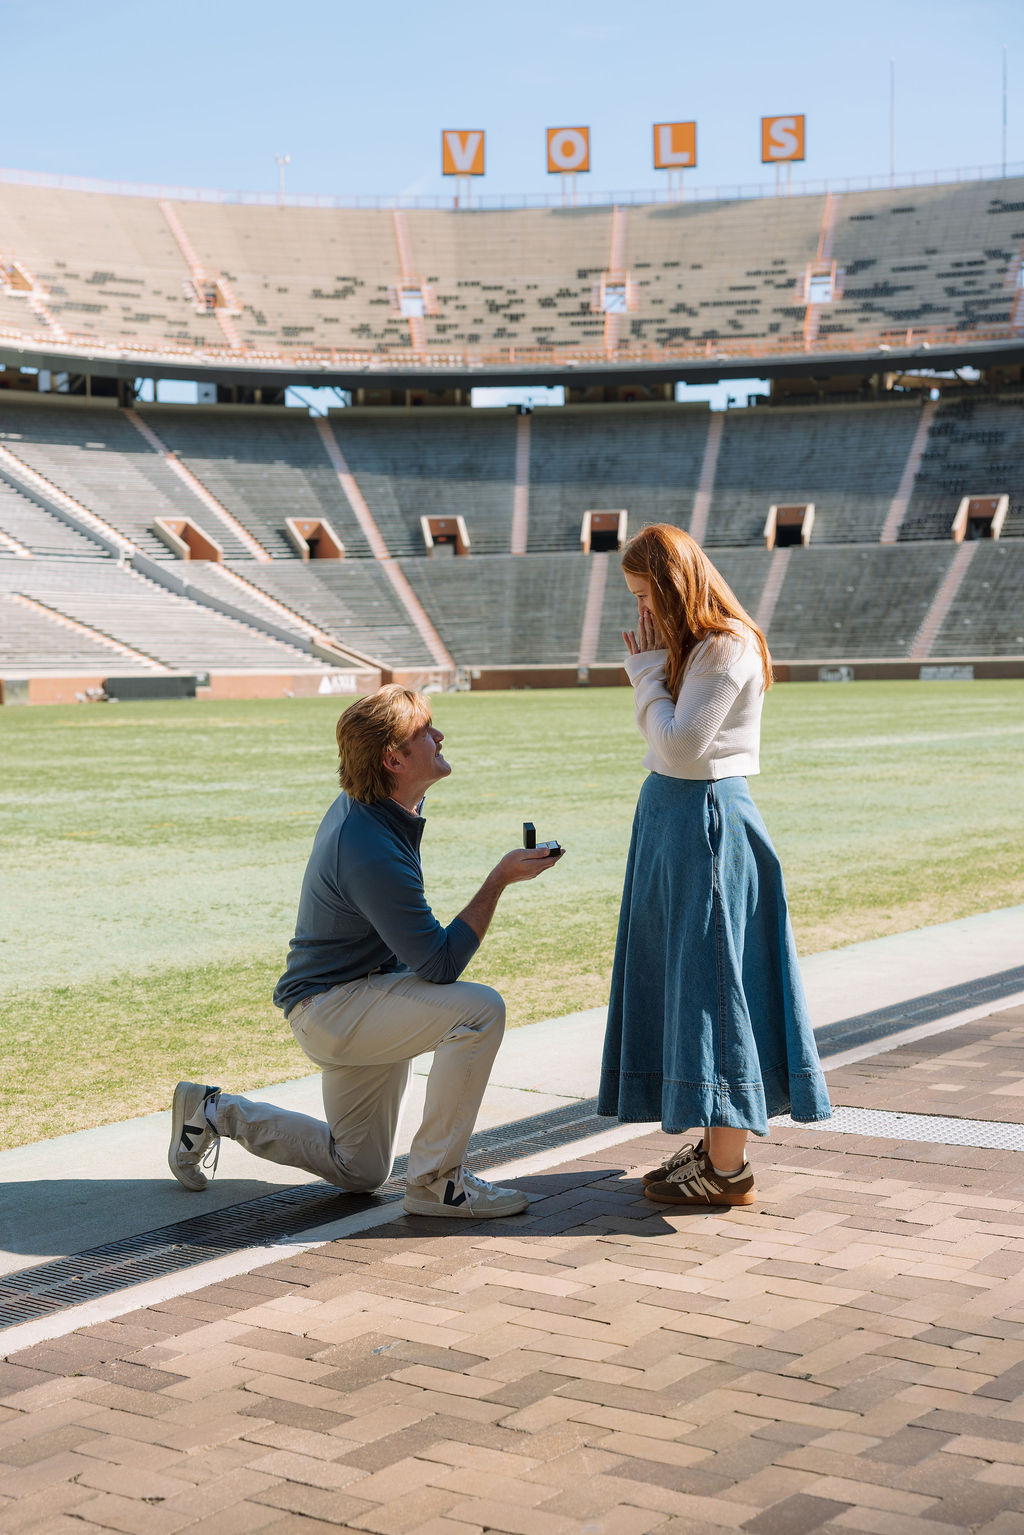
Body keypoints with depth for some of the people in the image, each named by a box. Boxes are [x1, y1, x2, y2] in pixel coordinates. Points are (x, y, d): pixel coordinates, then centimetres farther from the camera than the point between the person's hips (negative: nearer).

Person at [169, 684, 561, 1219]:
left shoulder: (364, 806, 1)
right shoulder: (372, 852, -30)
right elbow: (440, 964, -27)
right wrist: (500, 879, -25)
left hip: (358, 996, 10)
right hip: (329, 1009, -10)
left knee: (358, 1171, 18)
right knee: (480, 1010, -29)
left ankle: (218, 1112, 24)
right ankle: (434, 1182, -17)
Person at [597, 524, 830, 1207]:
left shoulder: (728, 647, -16)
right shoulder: (693, 646, 13)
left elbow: (682, 745, -19)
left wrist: (649, 672, -11)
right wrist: (651, 672, 7)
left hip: (706, 823, -10)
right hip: (672, 816, 10)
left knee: (709, 983, -5)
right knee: (683, 979, 13)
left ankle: (728, 1170, 3)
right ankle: (716, 1143, 23)